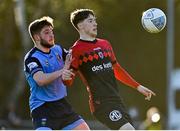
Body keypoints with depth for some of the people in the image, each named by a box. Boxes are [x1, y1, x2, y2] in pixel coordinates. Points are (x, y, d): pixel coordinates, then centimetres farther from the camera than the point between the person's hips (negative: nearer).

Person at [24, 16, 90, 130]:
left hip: (61, 104, 8)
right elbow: (40, 80, -32)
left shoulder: (57, 49, 7)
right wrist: (60, 72, -46)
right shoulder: (31, 58, -15)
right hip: (42, 107, -8)